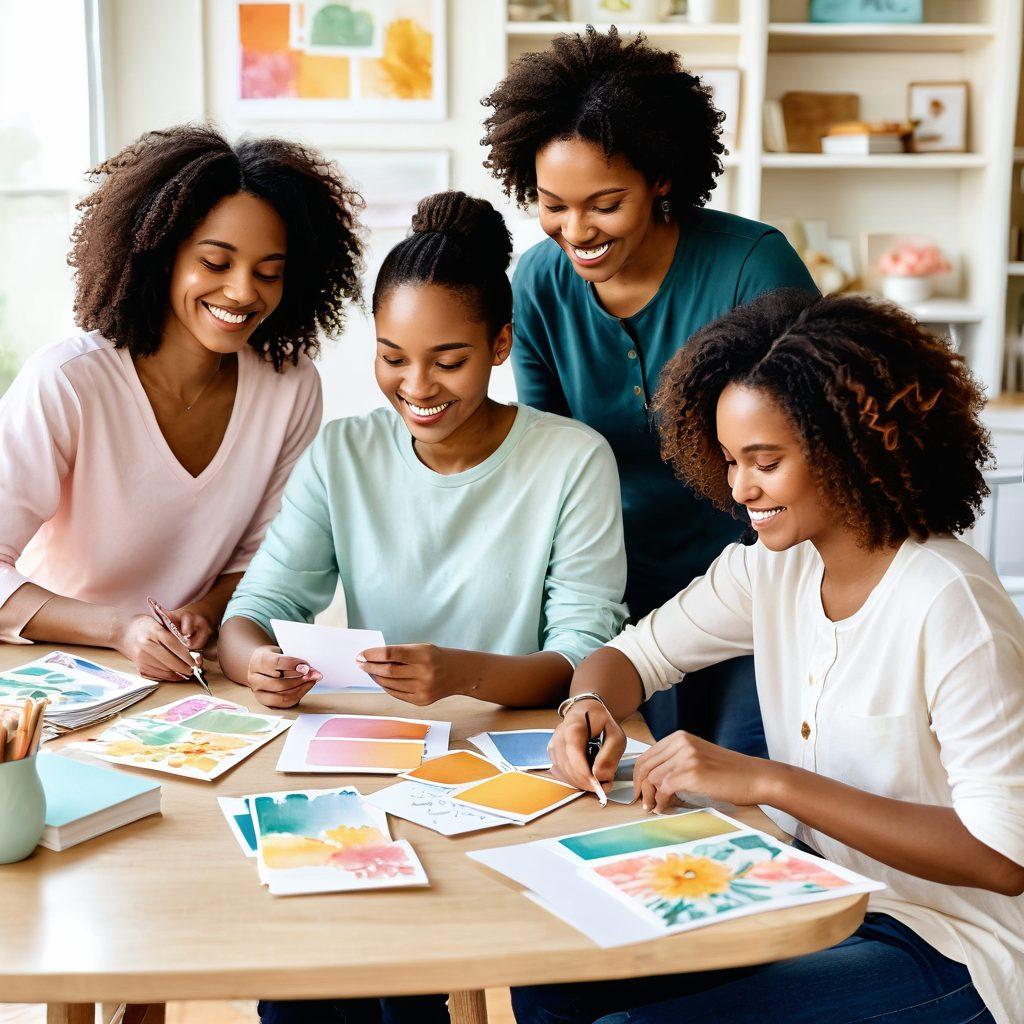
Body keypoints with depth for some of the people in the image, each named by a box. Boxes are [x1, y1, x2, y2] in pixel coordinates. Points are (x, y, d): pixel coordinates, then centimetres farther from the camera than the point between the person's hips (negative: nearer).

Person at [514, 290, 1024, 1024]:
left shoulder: (947, 605, -22)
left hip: (940, 953, -6)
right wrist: (592, 705, -13)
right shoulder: (774, 565, 0)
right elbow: (634, 653, 11)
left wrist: (768, 781, -28)